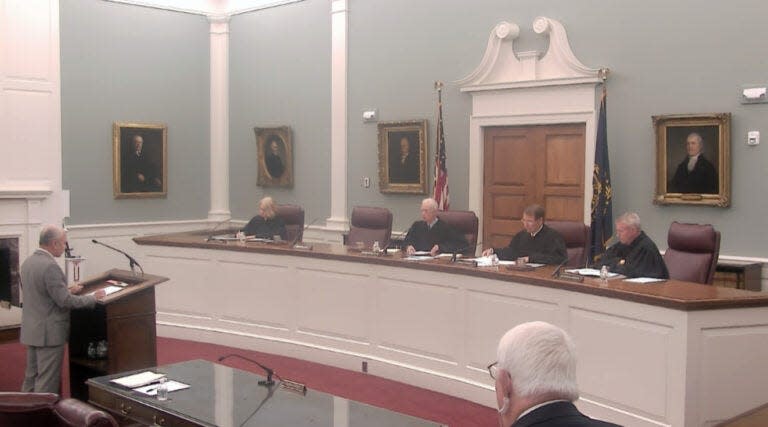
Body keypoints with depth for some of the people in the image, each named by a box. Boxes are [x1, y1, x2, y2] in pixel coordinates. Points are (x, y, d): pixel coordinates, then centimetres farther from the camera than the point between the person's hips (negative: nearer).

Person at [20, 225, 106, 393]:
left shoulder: (28, 262, 8)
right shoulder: (50, 266, -21)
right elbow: (65, 302, -21)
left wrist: (67, 290, 15)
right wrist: (93, 297, -10)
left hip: (31, 330, 9)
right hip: (49, 333, -9)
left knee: (31, 377, 16)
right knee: (47, 382, -1)